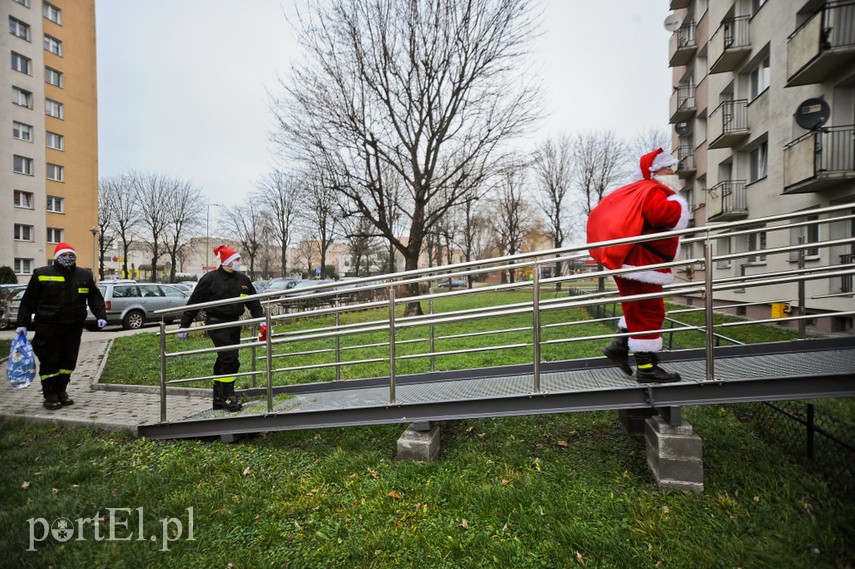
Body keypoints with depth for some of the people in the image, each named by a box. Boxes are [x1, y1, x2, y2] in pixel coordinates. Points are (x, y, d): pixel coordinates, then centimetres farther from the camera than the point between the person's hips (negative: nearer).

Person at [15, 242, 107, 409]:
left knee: (68, 361, 9)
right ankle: (50, 396, 12)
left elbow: (95, 298, 12)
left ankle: (61, 392, 23)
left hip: (74, 327, 3)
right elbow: (28, 301, 3)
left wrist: (101, 316, -2)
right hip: (48, 327, -3)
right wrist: (23, 324, -1)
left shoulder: (85, 276, 10)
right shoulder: (42, 274, 1)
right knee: (50, 361, 1)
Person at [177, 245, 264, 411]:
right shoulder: (210, 279, -6)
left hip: (234, 324, 6)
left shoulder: (242, 279, 9)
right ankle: (228, 397, -6)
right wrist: (183, 326, -2)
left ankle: (219, 399, 22)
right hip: (216, 324, -6)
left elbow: (253, 302, 15)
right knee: (229, 359, -15)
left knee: (224, 362, 11)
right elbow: (193, 303, -2)